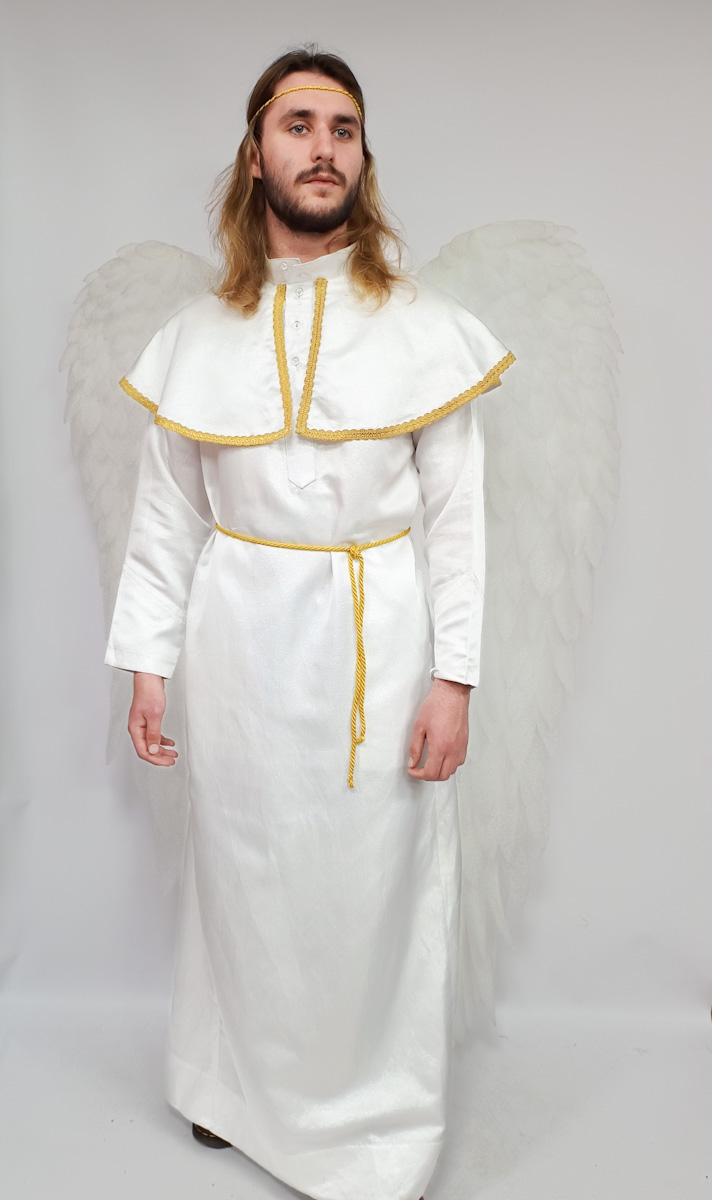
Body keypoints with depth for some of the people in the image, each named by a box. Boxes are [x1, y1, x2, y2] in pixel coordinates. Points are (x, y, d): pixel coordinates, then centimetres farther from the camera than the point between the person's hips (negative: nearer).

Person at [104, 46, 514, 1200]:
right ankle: (242, 1088, 38)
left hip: (379, 631, -1)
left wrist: (453, 678, -8)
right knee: (244, 865, 12)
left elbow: (459, 517, -3)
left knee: (379, 878, 5)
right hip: (241, 636, 2)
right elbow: (165, 515, 6)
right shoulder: (197, 336, 3)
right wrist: (147, 663, 2)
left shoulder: (429, 327, -2)